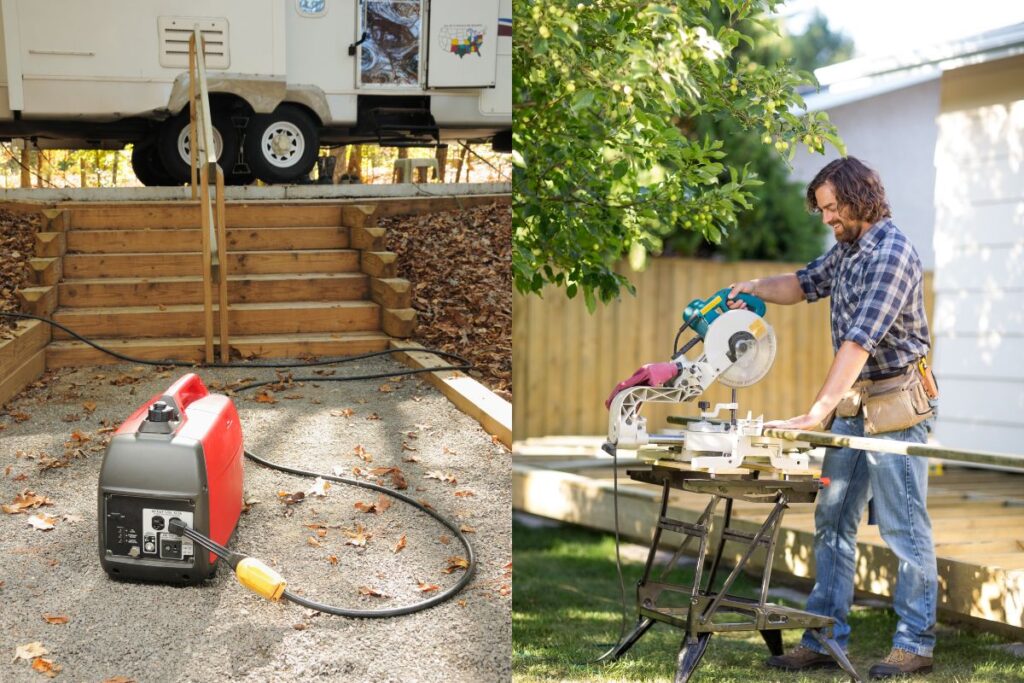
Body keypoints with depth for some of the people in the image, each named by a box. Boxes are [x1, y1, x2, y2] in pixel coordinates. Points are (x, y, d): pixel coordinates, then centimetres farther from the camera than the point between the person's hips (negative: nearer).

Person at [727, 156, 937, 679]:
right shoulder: (847, 248, 9)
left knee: (904, 527, -3)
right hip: (853, 403, 9)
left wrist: (816, 414, -31)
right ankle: (824, 640, 15)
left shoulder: (892, 253, -20)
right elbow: (806, 284, 27)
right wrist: (757, 287, 5)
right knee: (832, 521, 9)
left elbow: (859, 341, -27)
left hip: (895, 404, -9)